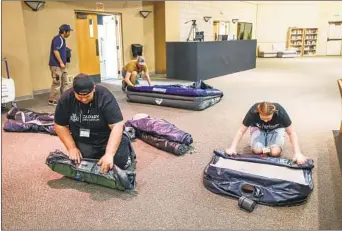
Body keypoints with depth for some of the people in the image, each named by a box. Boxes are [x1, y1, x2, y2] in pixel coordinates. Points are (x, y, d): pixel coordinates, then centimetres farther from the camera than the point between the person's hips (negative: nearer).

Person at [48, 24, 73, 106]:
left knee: (64, 82, 13)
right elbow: (55, 51, -21)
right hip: (56, 65, -10)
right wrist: (61, 62, -21)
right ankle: (52, 100, 0)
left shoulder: (62, 39, 16)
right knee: (57, 83, -8)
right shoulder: (57, 38, -13)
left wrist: (63, 63, 19)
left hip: (61, 65, 10)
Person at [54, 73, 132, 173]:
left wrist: (109, 154, -38)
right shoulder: (66, 99, -13)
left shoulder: (105, 96, -24)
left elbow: (117, 126, -29)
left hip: (108, 138, -2)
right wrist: (72, 147, -13)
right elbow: (60, 125, -3)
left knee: (122, 162, -19)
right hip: (83, 142, 3)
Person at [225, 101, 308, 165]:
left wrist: (298, 153, -33)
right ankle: (264, 143, 7)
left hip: (276, 129, 0)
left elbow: (291, 133, -25)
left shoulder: (280, 112, -34)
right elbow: (241, 131, -24)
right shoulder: (253, 112, -34)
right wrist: (233, 148, -33)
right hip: (258, 128, 1)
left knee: (275, 152, -26)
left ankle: (269, 145, 8)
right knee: (257, 150, -26)